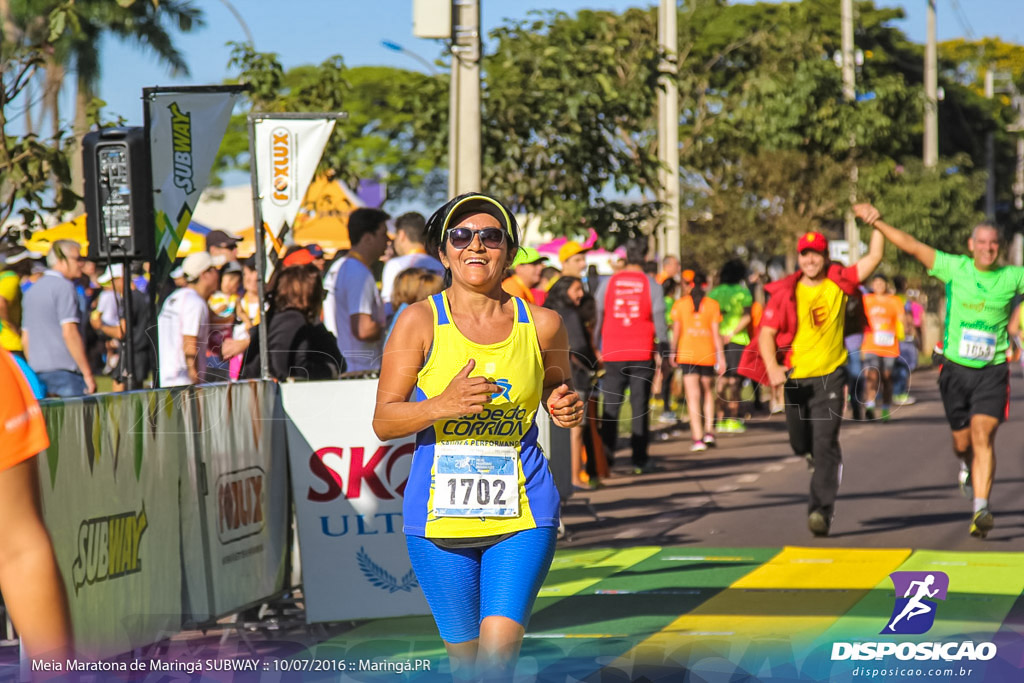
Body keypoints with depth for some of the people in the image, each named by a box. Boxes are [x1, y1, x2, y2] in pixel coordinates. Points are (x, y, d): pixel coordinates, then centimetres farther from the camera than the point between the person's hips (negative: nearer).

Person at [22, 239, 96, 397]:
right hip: (65, 370, -9)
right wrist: (88, 374, -16)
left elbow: (25, 339, 20)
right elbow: (69, 333, -17)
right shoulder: (64, 287, -9)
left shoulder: (32, 290, 19)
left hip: (39, 372, 9)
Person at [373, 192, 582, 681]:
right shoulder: (420, 321, -2)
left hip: (522, 514, 0)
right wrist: (443, 405, -21)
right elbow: (383, 421, -3)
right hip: (439, 515, 0)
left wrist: (566, 409, -2)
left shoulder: (542, 325, 3)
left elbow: (558, 389, 23)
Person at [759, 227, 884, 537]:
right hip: (795, 379, 2)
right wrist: (772, 367, -21)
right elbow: (767, 332, -7)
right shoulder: (785, 292, -4)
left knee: (825, 445, -13)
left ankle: (821, 511, -16)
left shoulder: (839, 283, 0)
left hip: (830, 376, -1)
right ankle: (821, 462, 50)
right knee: (800, 444, 14)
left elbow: (874, 257, 0)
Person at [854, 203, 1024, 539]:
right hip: (956, 368, 1)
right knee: (962, 441, 9)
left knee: (983, 435, -17)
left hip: (992, 372, -1)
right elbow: (913, 246, -1)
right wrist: (878, 222, -8)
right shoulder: (954, 268, -2)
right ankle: (968, 466, 47)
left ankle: (981, 509, -20)